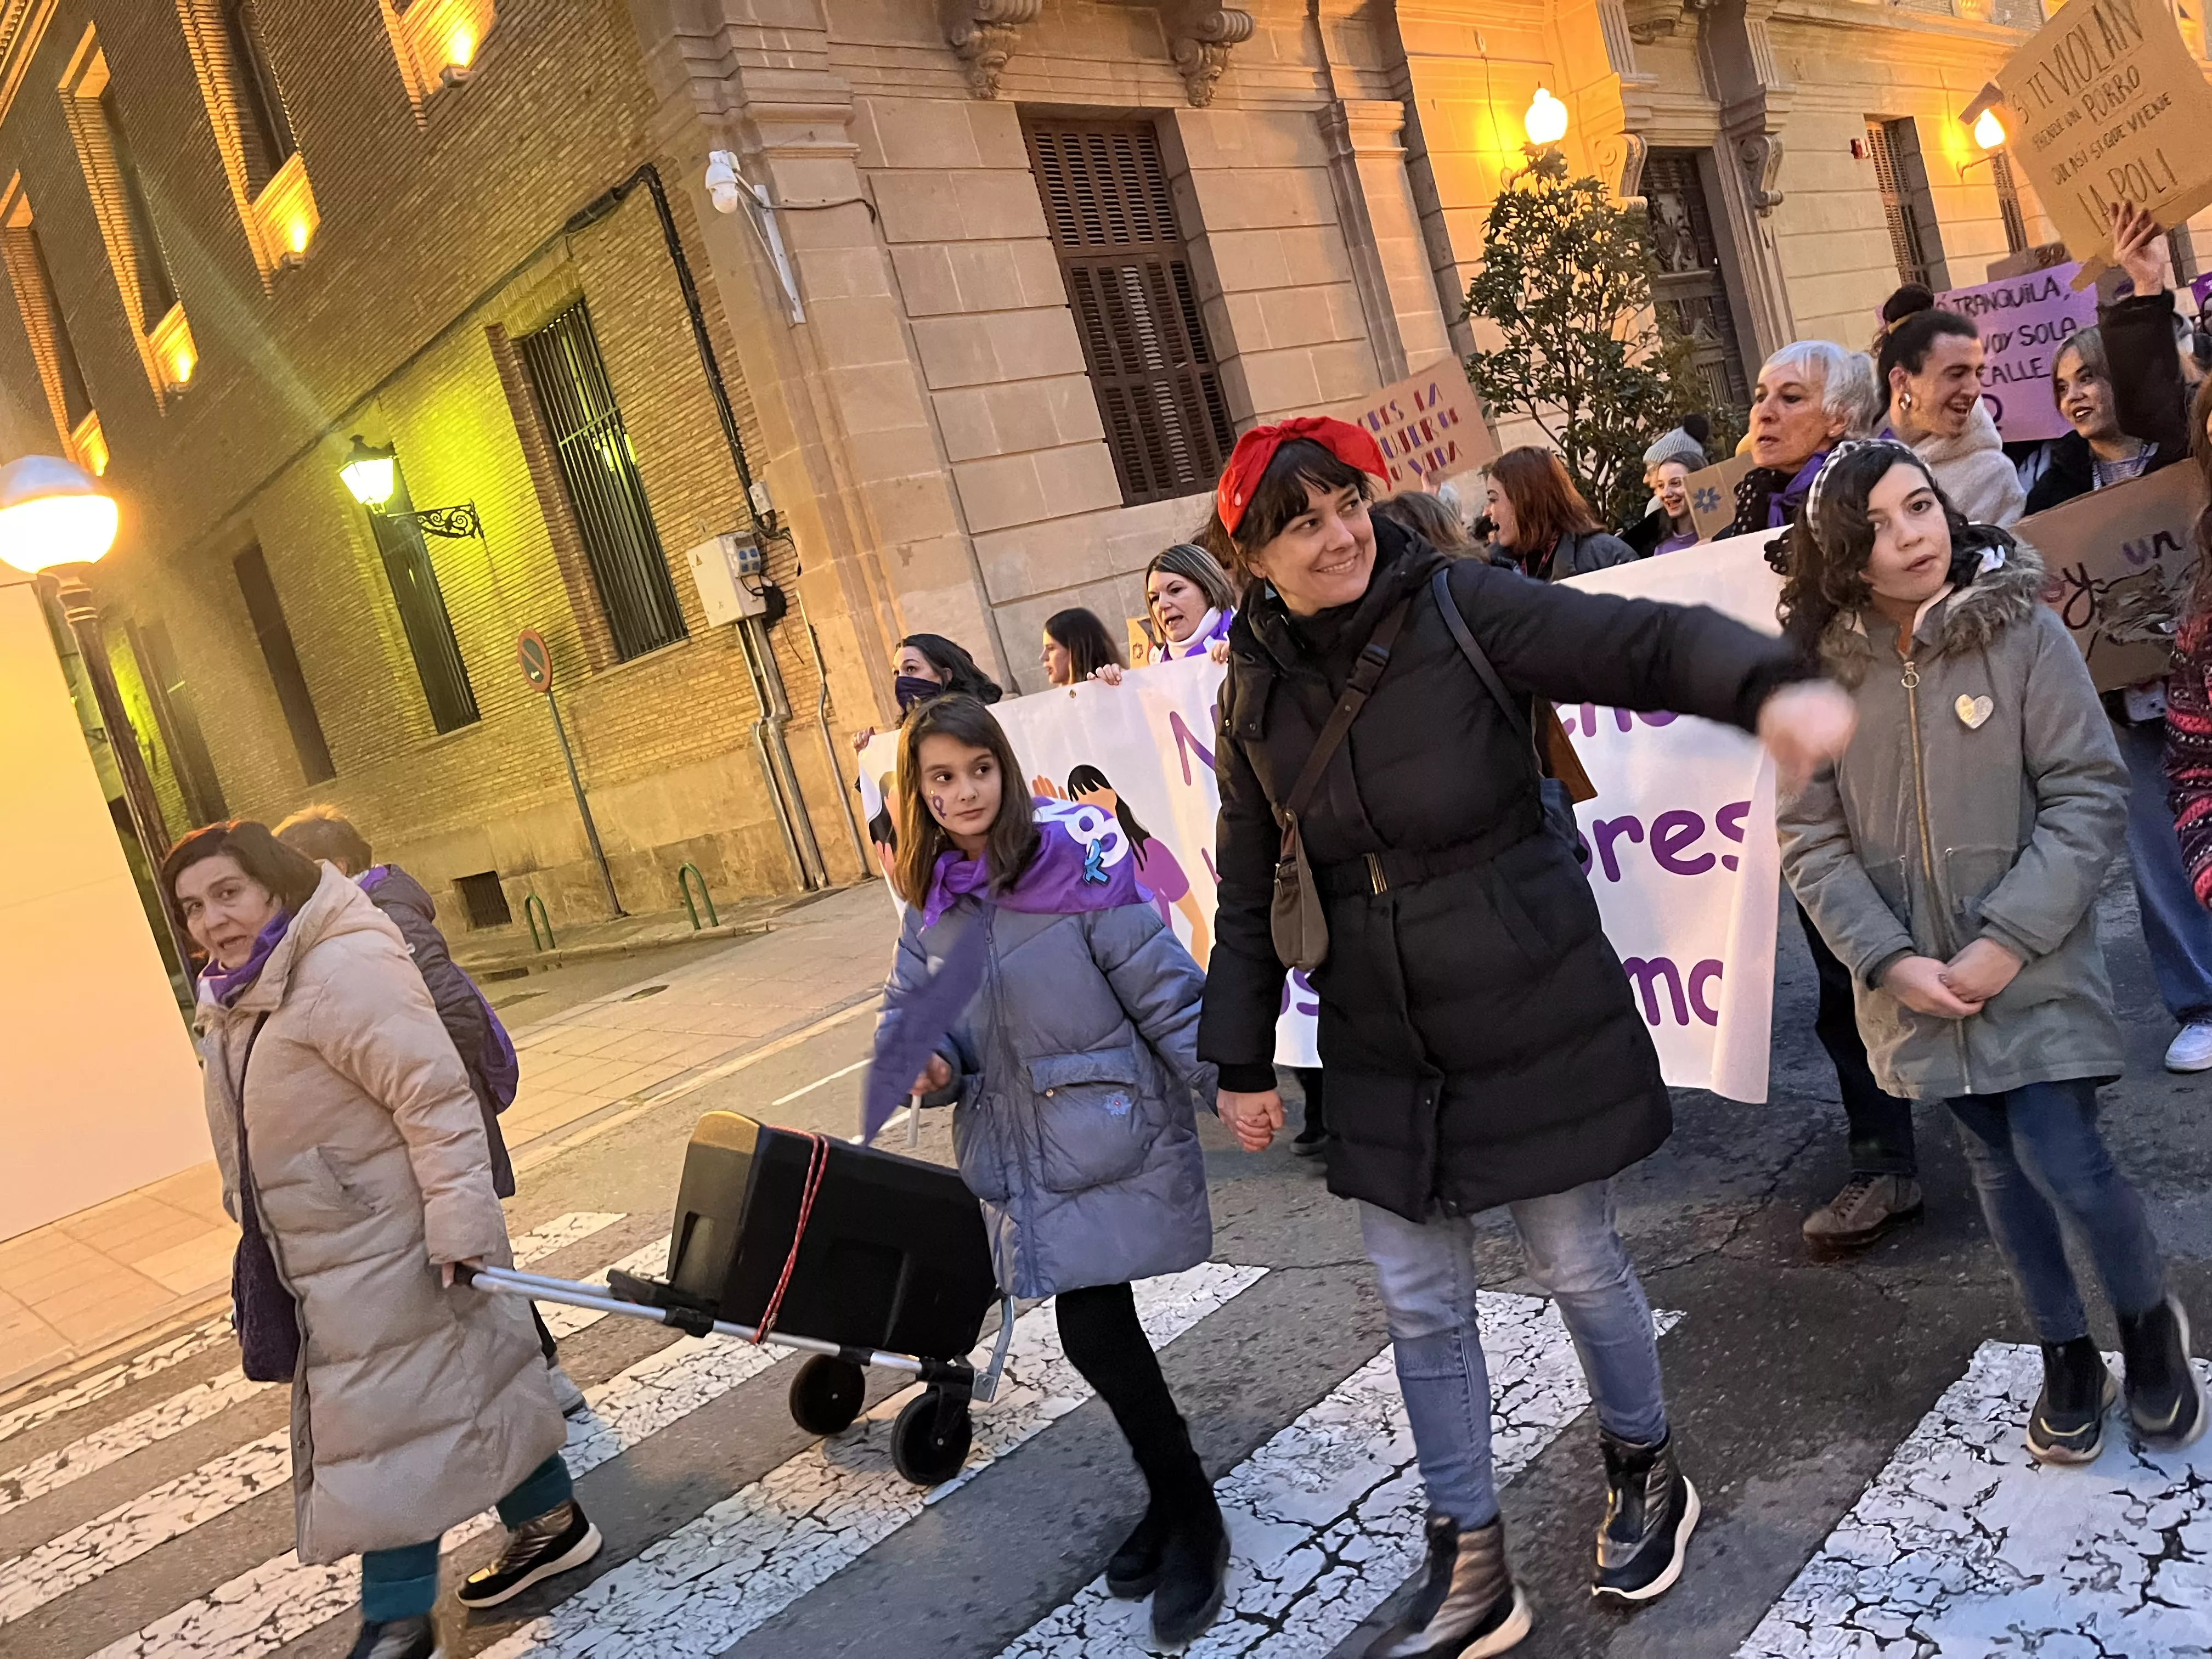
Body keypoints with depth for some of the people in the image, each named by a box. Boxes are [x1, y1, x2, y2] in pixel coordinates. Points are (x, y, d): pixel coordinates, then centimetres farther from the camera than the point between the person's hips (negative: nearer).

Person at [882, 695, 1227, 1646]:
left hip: (1108, 1137, -5)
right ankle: (1177, 1505, 35)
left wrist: (1231, 1082, -18)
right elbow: (909, 1013, 10)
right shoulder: (929, 904, 5)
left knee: (1094, 1336, -7)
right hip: (1018, 1151, 6)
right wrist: (926, 1066, -12)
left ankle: (1191, 1526, 16)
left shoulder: (1077, 870, -12)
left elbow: (1164, 990, -12)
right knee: (1098, 1333, 13)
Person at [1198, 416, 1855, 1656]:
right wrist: (1242, 1061, 9)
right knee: (1422, 1307, 11)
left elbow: (1647, 643, -24)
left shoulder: (1460, 608, -13)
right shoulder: (1256, 691, -1)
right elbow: (1251, 895, 7)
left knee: (1578, 1263, 13)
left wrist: (1767, 688, -46)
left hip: (1535, 1018, -3)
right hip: (1384, 1051, 4)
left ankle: (1647, 1474, 43)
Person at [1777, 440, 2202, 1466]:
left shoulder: (2021, 631, -9)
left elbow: (2089, 796, -10)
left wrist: (2009, 940, -17)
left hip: (2033, 971, -2)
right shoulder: (1819, 667, -4)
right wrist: (1890, 960, -12)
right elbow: (1812, 840, -3)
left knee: (2064, 1164, -7)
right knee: (2000, 1168, 14)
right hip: (1917, 983, 2)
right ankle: (2066, 1356, 35)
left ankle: (2148, 1319, 26)